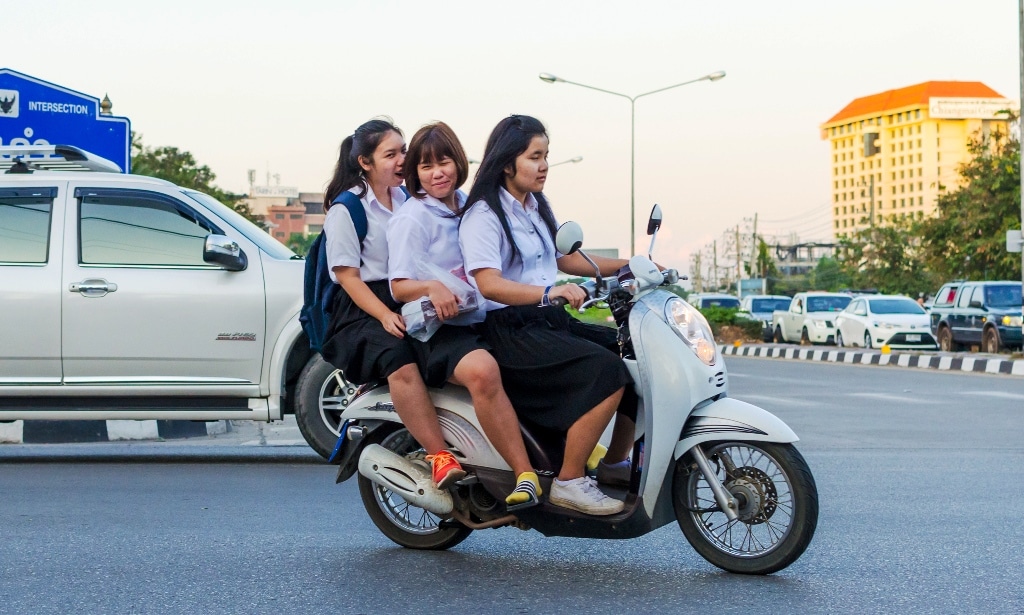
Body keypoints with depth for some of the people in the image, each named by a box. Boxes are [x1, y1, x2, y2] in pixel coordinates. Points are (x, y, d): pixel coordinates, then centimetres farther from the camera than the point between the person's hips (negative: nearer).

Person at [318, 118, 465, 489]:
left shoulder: (408, 200, 17)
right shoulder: (345, 209, -1)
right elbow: (347, 275, -9)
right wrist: (385, 316, -23)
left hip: (410, 302, 6)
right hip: (362, 309, -6)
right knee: (400, 361, -36)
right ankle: (439, 457, -39)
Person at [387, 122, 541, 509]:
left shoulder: (469, 205, 18)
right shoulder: (411, 218, -3)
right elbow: (399, 286, -11)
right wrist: (432, 287, -31)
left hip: (482, 319, 8)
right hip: (437, 330, -8)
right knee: (482, 371, -38)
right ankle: (525, 476, -37)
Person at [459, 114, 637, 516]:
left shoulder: (537, 209, 19)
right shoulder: (483, 216, -10)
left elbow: (563, 258, 30)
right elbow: (487, 283, -24)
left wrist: (626, 266, 20)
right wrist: (548, 292, -39)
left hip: (547, 320, 9)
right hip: (508, 329, -9)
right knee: (607, 371, -27)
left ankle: (616, 464, 10)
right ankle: (569, 482, -21)